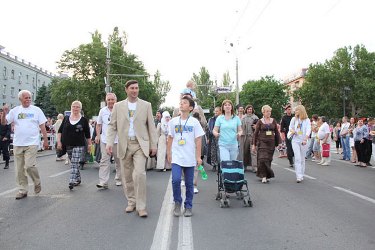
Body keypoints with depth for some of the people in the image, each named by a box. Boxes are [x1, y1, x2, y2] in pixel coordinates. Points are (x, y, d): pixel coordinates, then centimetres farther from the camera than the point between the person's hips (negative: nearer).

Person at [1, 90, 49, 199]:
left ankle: (37, 182, 13)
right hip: (17, 144, 4)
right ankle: (22, 190, 19)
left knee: (29, 166, -14)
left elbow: (42, 126, 2)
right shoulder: (14, 110, 8)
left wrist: (45, 140, -2)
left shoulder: (36, 110, 2)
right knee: (19, 169, 7)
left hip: (32, 143, -3)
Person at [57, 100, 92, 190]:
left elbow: (87, 134, 4)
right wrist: (59, 142, 1)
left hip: (79, 145, -4)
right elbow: (60, 131, 10)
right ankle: (78, 179, 28)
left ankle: (72, 181, -16)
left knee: (75, 164, -13)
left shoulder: (84, 120, 0)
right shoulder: (66, 118, 7)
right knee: (74, 163, 14)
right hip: (68, 145, 4)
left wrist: (89, 144, 4)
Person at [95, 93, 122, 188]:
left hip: (117, 139, -2)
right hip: (105, 140, 2)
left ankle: (118, 179, 24)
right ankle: (103, 182, -3)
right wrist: (98, 135, 8)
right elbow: (98, 124, 16)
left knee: (118, 160, 9)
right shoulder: (102, 111, 9)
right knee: (104, 161, -4)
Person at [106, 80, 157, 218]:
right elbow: (112, 126, 6)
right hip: (124, 145, 2)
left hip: (140, 145, -2)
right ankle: (131, 202, 26)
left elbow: (151, 126, 5)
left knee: (139, 174, -15)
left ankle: (141, 206, -3)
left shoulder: (146, 105, 5)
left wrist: (153, 144, 2)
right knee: (127, 176, 9)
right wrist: (109, 142, -6)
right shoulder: (118, 106, 7)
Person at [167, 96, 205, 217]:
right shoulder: (173, 121, 5)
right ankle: (177, 202, 10)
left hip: (190, 158, -1)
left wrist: (198, 157, -4)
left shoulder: (194, 122, 0)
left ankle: (188, 206, 21)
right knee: (176, 180, -14)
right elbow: (170, 138, 12)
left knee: (189, 184, 6)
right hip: (176, 157, 1)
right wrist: (168, 153, 9)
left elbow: (198, 140, 0)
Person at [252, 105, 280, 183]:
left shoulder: (273, 121, 8)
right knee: (263, 159, -12)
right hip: (262, 142, -3)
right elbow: (255, 133, 2)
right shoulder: (260, 121, 0)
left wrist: (277, 143, 9)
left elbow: (276, 132, 12)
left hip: (271, 142, 3)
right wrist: (254, 144, -1)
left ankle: (267, 175, 20)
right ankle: (264, 176, -7)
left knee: (269, 159, 7)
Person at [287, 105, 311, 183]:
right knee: (297, 158, -10)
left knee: (302, 159, 8)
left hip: (303, 141, 0)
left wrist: (305, 139, -25)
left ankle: (302, 175, 22)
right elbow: (290, 127, 19)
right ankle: (299, 176, -13)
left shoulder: (307, 120, -1)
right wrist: (292, 131, -4)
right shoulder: (294, 119, 6)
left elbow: (308, 130, -11)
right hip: (295, 140, 0)